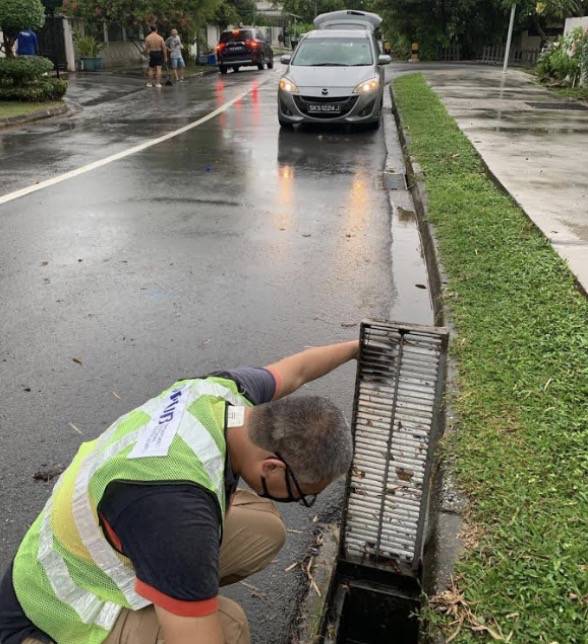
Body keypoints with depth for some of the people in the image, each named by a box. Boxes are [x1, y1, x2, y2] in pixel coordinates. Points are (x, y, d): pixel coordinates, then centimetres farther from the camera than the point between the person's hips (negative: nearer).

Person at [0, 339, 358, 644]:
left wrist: (354, 347, 23)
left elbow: (296, 370, 6)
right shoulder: (176, 500, -41)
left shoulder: (228, 389, -16)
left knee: (264, 528, 2)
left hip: (106, 554, 8)